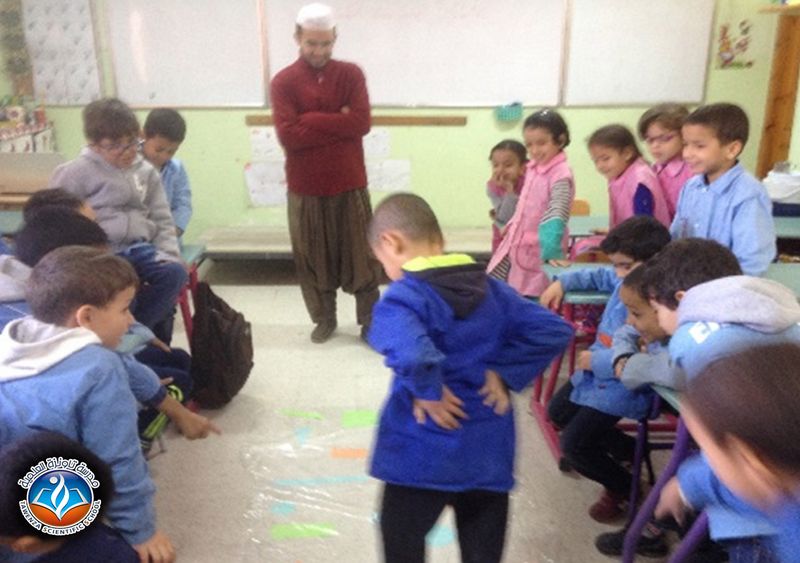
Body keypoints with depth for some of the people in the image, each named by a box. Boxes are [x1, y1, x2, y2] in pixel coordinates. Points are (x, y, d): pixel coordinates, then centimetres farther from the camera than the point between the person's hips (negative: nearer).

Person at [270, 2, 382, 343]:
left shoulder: (351, 74, 3)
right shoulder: (283, 82, -1)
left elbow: (361, 123, -11)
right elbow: (288, 135, -14)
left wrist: (312, 121, -13)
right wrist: (337, 121, -13)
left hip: (350, 185, 0)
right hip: (306, 188, 0)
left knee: (361, 255, 6)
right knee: (313, 258, 9)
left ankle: (370, 320, 19)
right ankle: (324, 319, 26)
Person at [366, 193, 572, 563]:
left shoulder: (402, 298, -17)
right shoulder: (491, 289, 3)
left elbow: (411, 355, -37)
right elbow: (554, 332, 1)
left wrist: (428, 392, -19)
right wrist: (504, 374, -2)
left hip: (422, 454, -5)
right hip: (487, 451, 6)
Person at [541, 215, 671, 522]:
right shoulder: (626, 279, -1)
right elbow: (599, 277, 22)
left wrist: (597, 361, -28)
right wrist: (562, 282, 8)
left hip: (623, 385, -10)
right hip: (595, 369, 10)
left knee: (573, 445, -7)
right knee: (558, 412, 26)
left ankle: (623, 488, 22)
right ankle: (627, 450, 41)